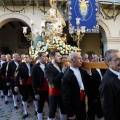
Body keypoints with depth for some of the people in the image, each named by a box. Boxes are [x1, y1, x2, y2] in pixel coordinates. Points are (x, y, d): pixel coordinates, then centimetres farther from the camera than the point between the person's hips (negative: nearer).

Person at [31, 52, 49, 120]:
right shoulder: (35, 67, -7)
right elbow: (33, 81, -8)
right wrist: (36, 93, -10)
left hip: (48, 89, 3)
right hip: (40, 91, -3)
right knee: (40, 106, 10)